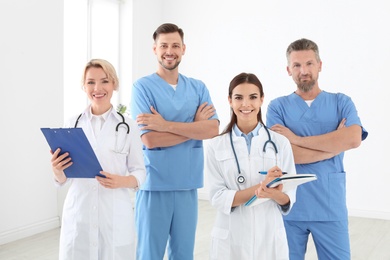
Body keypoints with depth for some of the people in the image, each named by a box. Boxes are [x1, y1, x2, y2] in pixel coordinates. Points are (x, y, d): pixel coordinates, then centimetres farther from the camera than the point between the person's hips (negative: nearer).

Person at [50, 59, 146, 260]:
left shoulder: (128, 126, -1)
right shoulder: (72, 124, 4)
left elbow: (140, 172, 2)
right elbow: (63, 179, 7)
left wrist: (121, 181, -17)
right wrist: (57, 170, -14)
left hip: (116, 217, -1)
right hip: (78, 216, 2)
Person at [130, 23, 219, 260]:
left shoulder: (198, 88, 7)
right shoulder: (142, 87, -5)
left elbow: (212, 129, -9)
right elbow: (150, 139, -15)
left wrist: (166, 125, -17)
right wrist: (194, 126, -9)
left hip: (188, 184, 4)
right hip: (154, 184, -3)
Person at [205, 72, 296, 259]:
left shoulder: (280, 143, -2)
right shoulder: (216, 146, -3)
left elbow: (289, 198, -1)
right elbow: (217, 198, -9)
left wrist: (275, 194, -23)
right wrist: (260, 187, -21)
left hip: (270, 238, 1)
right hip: (230, 239, 0)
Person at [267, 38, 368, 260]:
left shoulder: (341, 102, 4)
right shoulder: (278, 107, 1)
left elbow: (353, 139, -15)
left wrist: (297, 139, -14)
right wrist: (335, 143, -10)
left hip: (331, 207, 1)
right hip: (289, 207, 0)